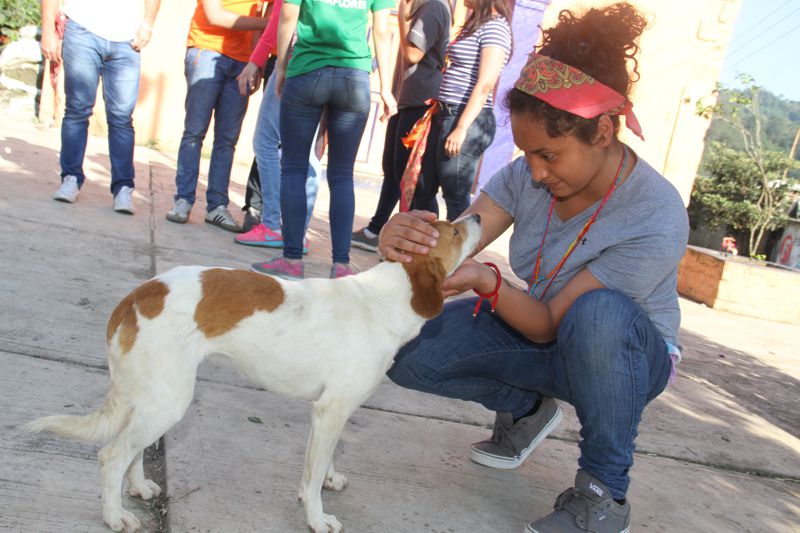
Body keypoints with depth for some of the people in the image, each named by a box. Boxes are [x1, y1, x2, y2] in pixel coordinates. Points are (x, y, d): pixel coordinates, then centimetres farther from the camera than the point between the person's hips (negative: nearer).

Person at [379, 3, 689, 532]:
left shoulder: (657, 219, -30)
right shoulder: (530, 173, -15)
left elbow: (547, 325, -28)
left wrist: (488, 281, -46)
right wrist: (406, 236, -43)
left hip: (630, 355, -4)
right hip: (533, 332, 4)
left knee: (598, 311, -41)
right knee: (407, 352, -17)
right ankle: (526, 407, 11)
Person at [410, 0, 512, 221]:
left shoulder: (495, 26, -10)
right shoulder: (476, 23, 19)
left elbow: (485, 85, -18)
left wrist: (462, 128, -22)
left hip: (468, 120, -10)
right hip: (446, 115, 10)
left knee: (455, 197, -4)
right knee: (423, 189, 12)